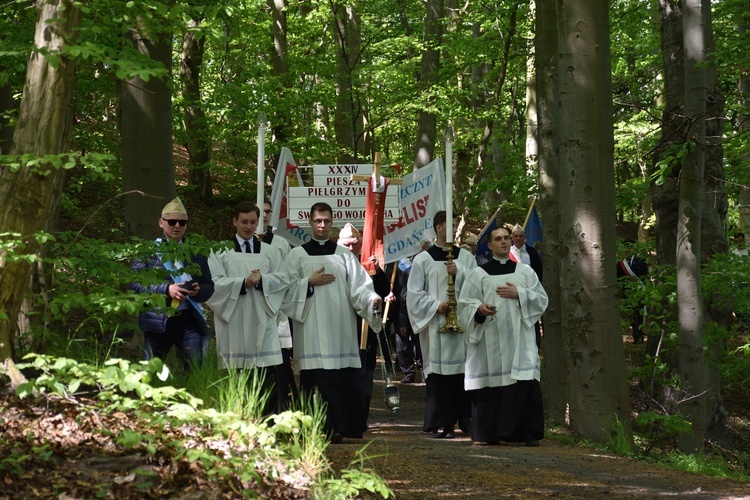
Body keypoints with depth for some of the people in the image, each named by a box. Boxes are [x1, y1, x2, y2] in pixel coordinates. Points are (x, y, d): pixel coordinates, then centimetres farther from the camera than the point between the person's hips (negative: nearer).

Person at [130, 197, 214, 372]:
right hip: (157, 321, -1)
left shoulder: (195, 252, 14)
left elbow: (209, 286, 16)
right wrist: (166, 289, -17)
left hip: (189, 320, 2)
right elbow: (135, 284, -4)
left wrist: (198, 290, -8)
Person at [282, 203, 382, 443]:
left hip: (340, 326, 1)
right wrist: (310, 283, -7)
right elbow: (288, 289, 5)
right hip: (311, 327, -1)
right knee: (315, 378, -7)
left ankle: (337, 427, -3)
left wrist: (372, 300, -14)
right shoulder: (297, 255, 11)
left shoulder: (344, 255, 14)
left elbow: (358, 287, 4)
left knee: (342, 379, -6)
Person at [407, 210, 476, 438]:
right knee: (439, 373, -5)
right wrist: (435, 305, -10)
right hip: (436, 325, -2)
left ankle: (464, 418, 9)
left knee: (464, 370, 0)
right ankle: (444, 423, -1)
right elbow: (414, 293, 3)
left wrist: (459, 273, -9)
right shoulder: (423, 259, 5)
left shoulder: (466, 257, 12)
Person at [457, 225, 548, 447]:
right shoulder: (479, 274, 8)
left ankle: (528, 432, -5)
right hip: (490, 339, -1)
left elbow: (542, 299, 9)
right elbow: (466, 304, 3)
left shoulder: (525, 272, 14)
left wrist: (519, 294, -6)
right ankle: (491, 433, 3)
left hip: (519, 339, 1)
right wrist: (480, 309, -17)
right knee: (492, 384, -5)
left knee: (525, 383, -9)